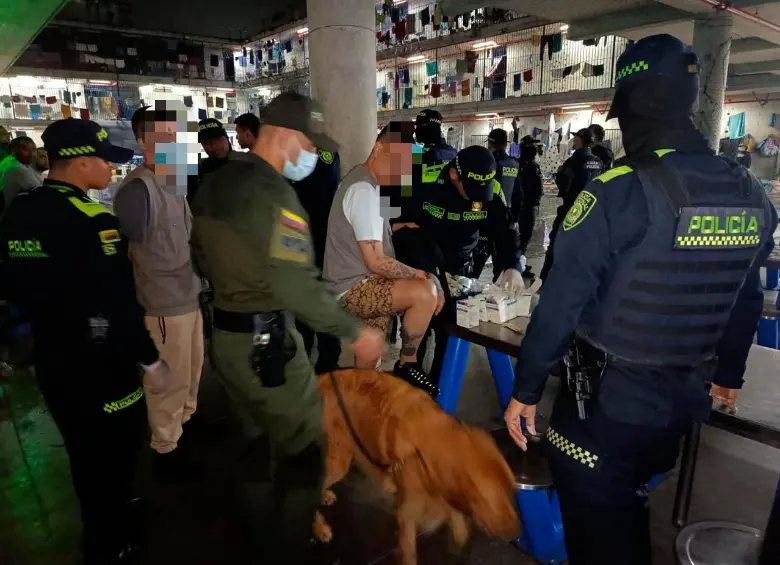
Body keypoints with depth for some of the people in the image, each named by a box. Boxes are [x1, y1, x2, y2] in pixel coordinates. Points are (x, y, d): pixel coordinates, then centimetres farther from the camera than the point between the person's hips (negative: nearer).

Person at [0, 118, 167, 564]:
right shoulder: (92, 221, -26)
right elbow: (118, 306, -27)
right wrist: (149, 358, -15)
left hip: (52, 359, 8)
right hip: (101, 366, -8)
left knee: (83, 451, 26)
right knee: (113, 454, 15)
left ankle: (100, 523, 50)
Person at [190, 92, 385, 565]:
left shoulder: (217, 183, 9)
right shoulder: (272, 192, -20)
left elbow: (202, 254, 19)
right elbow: (297, 287, -27)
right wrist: (356, 332, -17)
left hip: (227, 335, 10)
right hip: (264, 342, -10)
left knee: (289, 438, 24)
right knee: (309, 447, 6)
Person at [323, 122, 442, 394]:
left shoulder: (364, 182, 11)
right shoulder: (364, 190, -21)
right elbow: (376, 262, -24)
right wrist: (422, 275, -14)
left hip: (358, 285, 11)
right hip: (353, 288, -11)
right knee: (426, 293, -23)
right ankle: (407, 365, -3)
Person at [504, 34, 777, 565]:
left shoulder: (618, 192, -21)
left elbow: (562, 302, -20)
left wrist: (525, 390, -11)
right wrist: (729, 374, 25)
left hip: (609, 395, -7)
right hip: (685, 396, 7)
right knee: (630, 506, 30)